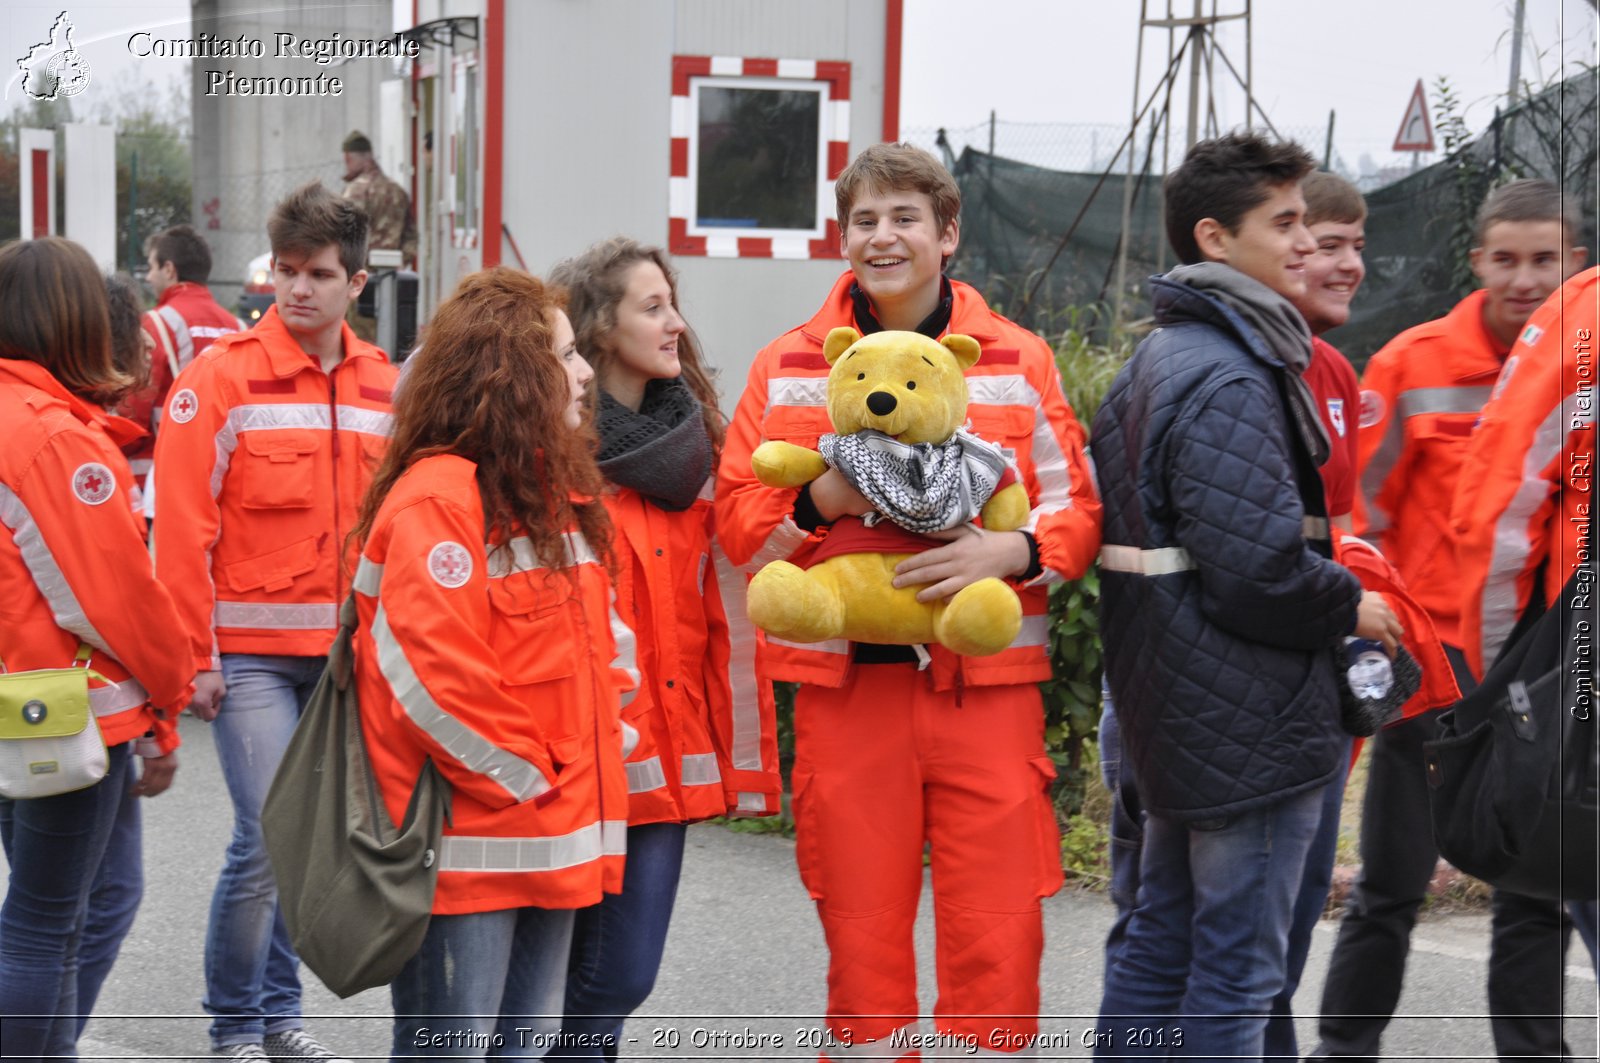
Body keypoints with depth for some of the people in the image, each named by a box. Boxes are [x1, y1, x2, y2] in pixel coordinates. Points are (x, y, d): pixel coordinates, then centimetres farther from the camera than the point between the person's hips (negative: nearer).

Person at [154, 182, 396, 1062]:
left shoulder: (382, 386, 7)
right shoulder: (220, 379, -8)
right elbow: (182, 527, -10)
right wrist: (195, 657, -12)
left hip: (343, 652, 5)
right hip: (248, 651, -5)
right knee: (269, 836, -10)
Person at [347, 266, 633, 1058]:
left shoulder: (553, 488, 15)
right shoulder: (437, 498, -15)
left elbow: (595, 637, 22)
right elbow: (432, 677, -23)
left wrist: (607, 733, 7)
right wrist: (521, 777, -15)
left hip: (554, 837, 9)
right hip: (467, 841, -9)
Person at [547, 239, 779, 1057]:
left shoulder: (692, 443, 13)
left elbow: (721, 608, 14)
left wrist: (739, 754, 9)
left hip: (668, 752, 6)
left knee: (625, 972, 7)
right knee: (606, 976, -2)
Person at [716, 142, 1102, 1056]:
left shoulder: (1019, 362, 7)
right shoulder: (786, 369, 9)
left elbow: (1080, 506, 5)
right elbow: (738, 517, 8)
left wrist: (1015, 550, -15)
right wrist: (819, 501, -12)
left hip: (986, 681, -1)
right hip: (845, 682, 1)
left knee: (997, 936, -2)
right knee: (860, 934, 7)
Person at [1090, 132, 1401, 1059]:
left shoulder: (1159, 359, 13)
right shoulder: (1231, 380, -20)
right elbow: (1259, 569, -27)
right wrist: (1350, 608, -9)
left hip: (1174, 717, 10)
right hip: (1252, 726, -10)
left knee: (1163, 942, 18)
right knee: (1236, 970, -1)